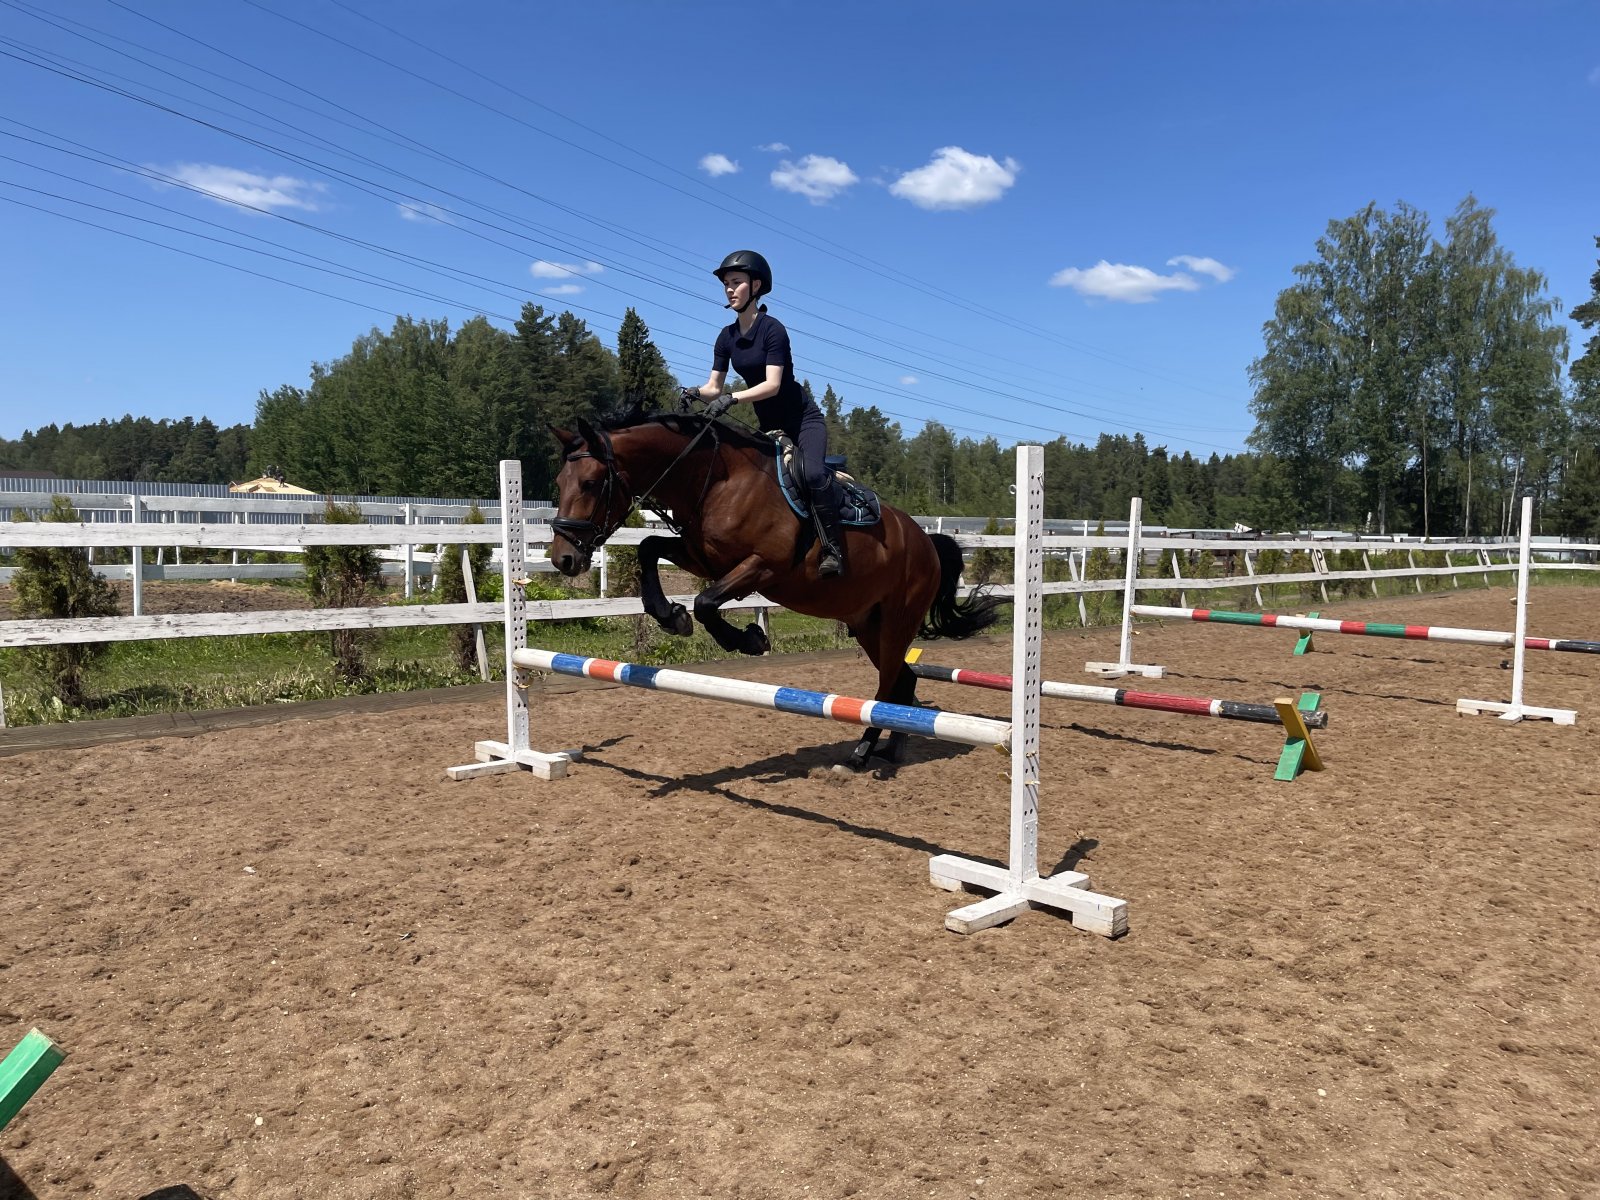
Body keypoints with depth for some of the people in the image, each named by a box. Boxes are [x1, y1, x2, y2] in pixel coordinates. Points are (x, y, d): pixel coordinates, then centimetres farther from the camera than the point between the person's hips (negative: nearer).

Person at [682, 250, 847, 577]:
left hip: (803, 418, -8)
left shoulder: (772, 329, -17)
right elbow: (714, 387, 2)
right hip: (768, 425, 8)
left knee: (813, 473, -31)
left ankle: (832, 550, -25)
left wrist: (732, 398, -38)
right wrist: (696, 393, -21)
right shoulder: (727, 337, 4)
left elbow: (772, 384, -26)